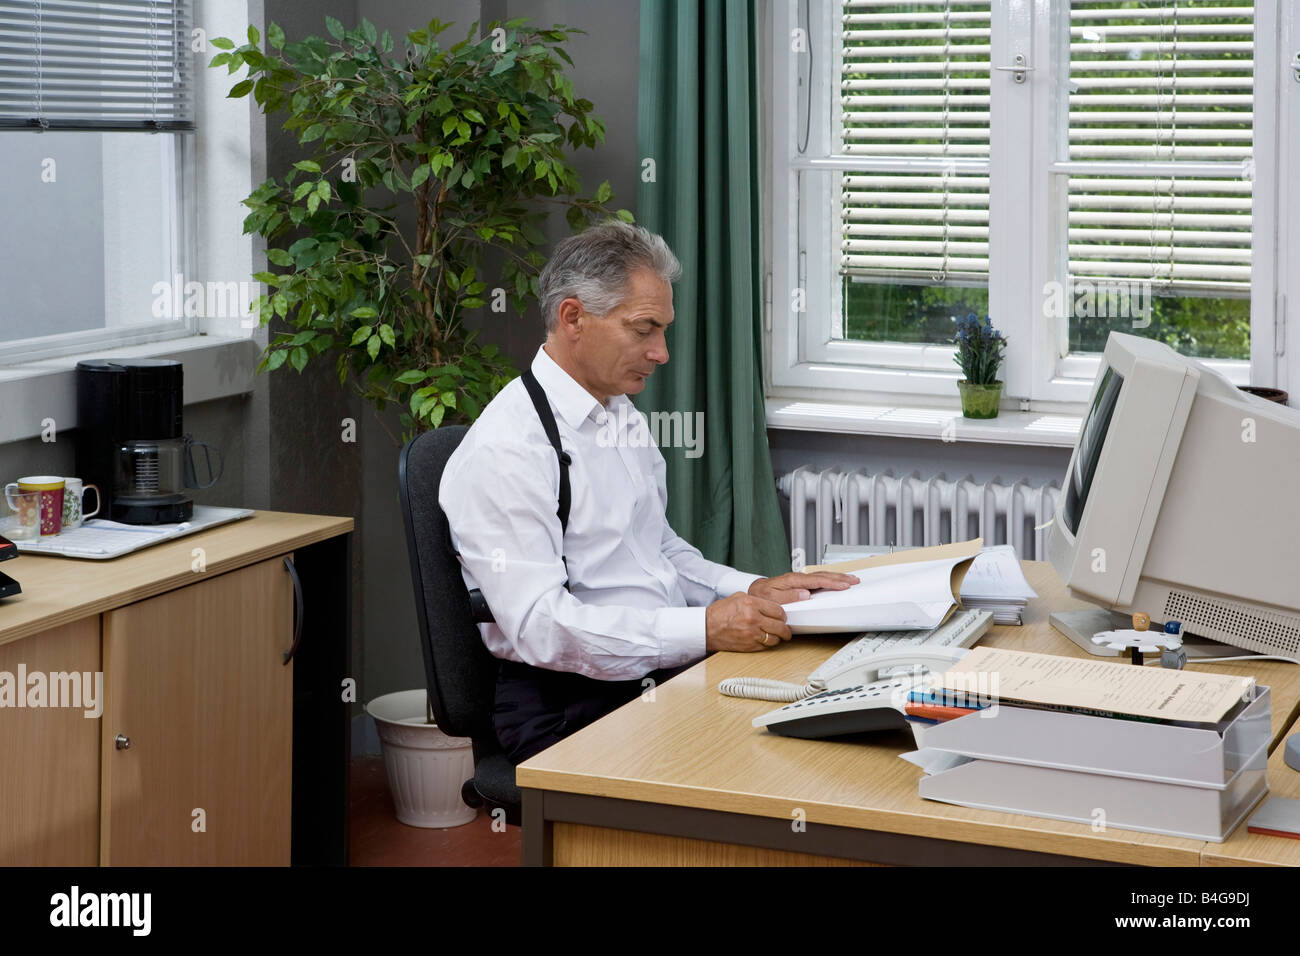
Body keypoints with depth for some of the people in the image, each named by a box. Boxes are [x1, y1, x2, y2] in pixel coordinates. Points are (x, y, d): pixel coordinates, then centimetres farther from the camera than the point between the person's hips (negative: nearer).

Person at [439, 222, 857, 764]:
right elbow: (539, 625, -21)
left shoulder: (625, 418, 17)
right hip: (570, 703, -8)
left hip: (665, 668, 8)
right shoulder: (504, 451, -13)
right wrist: (703, 629, -26)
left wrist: (753, 590, 8)